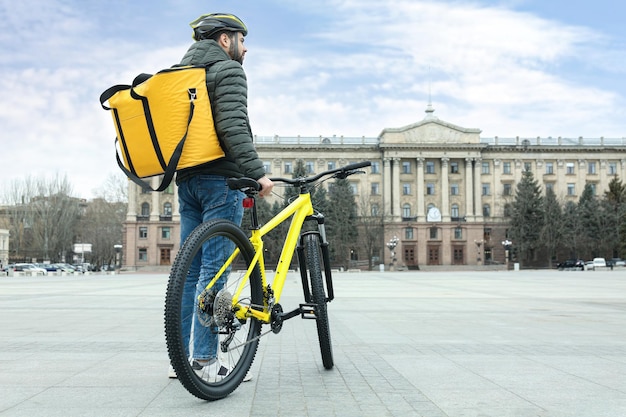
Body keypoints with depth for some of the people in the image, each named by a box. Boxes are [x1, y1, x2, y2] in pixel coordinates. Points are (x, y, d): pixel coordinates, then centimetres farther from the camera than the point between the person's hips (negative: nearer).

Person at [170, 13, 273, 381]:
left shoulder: (183, 72, 22)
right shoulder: (228, 70, -5)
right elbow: (234, 128, -19)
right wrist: (257, 172, -22)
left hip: (186, 179, 9)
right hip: (220, 178, -8)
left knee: (190, 268, 9)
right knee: (213, 268, -8)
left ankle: (182, 357, 14)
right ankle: (204, 361, -6)